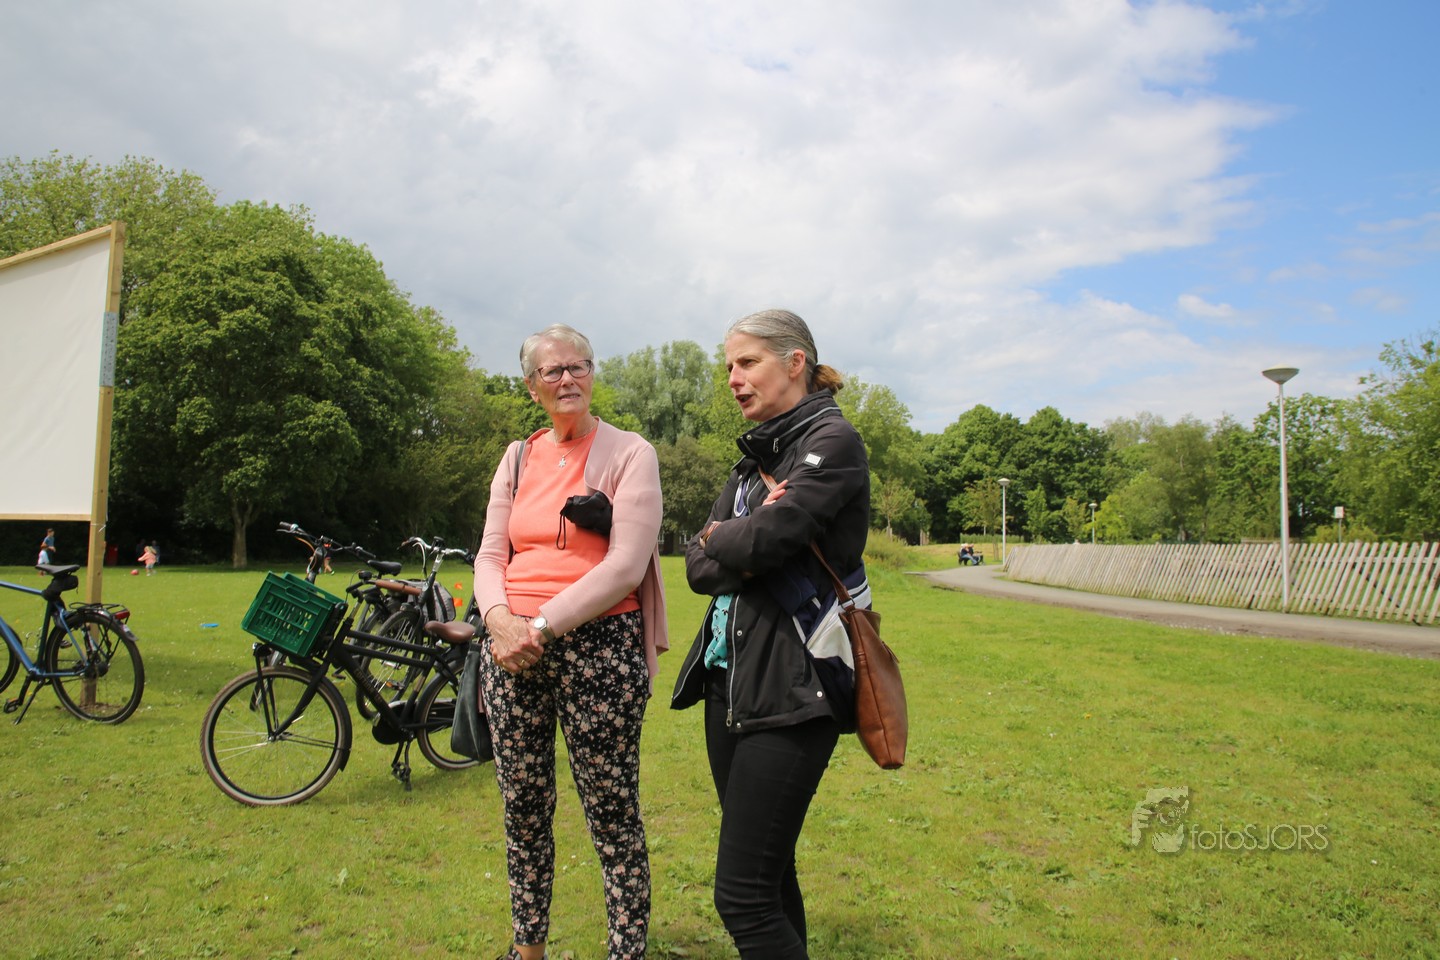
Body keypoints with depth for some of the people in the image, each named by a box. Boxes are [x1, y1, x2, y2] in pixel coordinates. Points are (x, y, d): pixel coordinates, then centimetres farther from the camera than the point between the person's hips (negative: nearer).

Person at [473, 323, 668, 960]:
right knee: (523, 808, 13)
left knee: (612, 813, 1)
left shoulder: (629, 453, -1)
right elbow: (490, 555, 11)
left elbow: (626, 566, -11)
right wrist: (499, 617, -10)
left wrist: (542, 627, -14)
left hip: (597, 645, -4)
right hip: (515, 648, 5)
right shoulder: (518, 459, 14)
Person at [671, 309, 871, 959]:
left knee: (743, 895, -7)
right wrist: (745, 551, -13)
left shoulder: (833, 440, -7)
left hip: (792, 686, -8)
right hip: (730, 677, 8)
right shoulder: (755, 457, 16)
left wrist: (718, 537, 0)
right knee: (767, 872, 17)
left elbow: (766, 539, -20)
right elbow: (697, 568, 7)